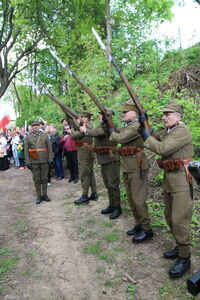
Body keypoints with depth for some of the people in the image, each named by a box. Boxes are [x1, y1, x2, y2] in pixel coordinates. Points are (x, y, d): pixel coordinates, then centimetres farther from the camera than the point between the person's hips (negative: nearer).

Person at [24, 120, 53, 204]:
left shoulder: (45, 135, 4)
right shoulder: (28, 137, 3)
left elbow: (49, 148, 2)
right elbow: (26, 150, 1)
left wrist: (50, 159, -4)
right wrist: (28, 162, -5)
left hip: (44, 161, 0)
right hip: (34, 162, 0)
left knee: (44, 178, 9)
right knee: (36, 180, 6)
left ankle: (45, 195, 21)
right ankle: (39, 196, 17)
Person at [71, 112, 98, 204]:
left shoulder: (85, 126, -15)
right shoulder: (89, 126, 16)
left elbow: (73, 135, -16)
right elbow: (78, 135, 17)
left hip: (84, 151, -10)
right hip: (90, 152, 10)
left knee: (83, 175, -5)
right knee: (90, 173, 14)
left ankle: (85, 196, 1)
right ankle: (94, 194, 20)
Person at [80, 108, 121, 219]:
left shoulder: (109, 126, -15)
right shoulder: (102, 126, 16)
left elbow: (96, 132, -26)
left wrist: (85, 130, -13)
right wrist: (85, 129, 0)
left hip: (111, 160, -9)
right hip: (104, 160, 10)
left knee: (113, 185, -2)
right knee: (108, 185, 16)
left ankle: (117, 208, 10)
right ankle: (111, 205, 28)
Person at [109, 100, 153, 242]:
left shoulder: (137, 125, -14)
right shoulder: (126, 126, 17)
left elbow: (121, 138, -23)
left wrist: (112, 134, -4)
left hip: (137, 167, -10)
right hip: (127, 167, 10)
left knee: (138, 199, -5)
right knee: (131, 199, 15)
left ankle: (147, 229, 9)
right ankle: (139, 225, 28)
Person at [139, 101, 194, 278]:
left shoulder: (182, 131, -15)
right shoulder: (167, 131, 13)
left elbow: (162, 148, -23)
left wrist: (147, 137, -11)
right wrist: (145, 125, 2)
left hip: (182, 180, -9)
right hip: (168, 179, 9)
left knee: (179, 220, -6)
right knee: (169, 217, 17)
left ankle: (184, 258, 9)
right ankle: (181, 247, 34)